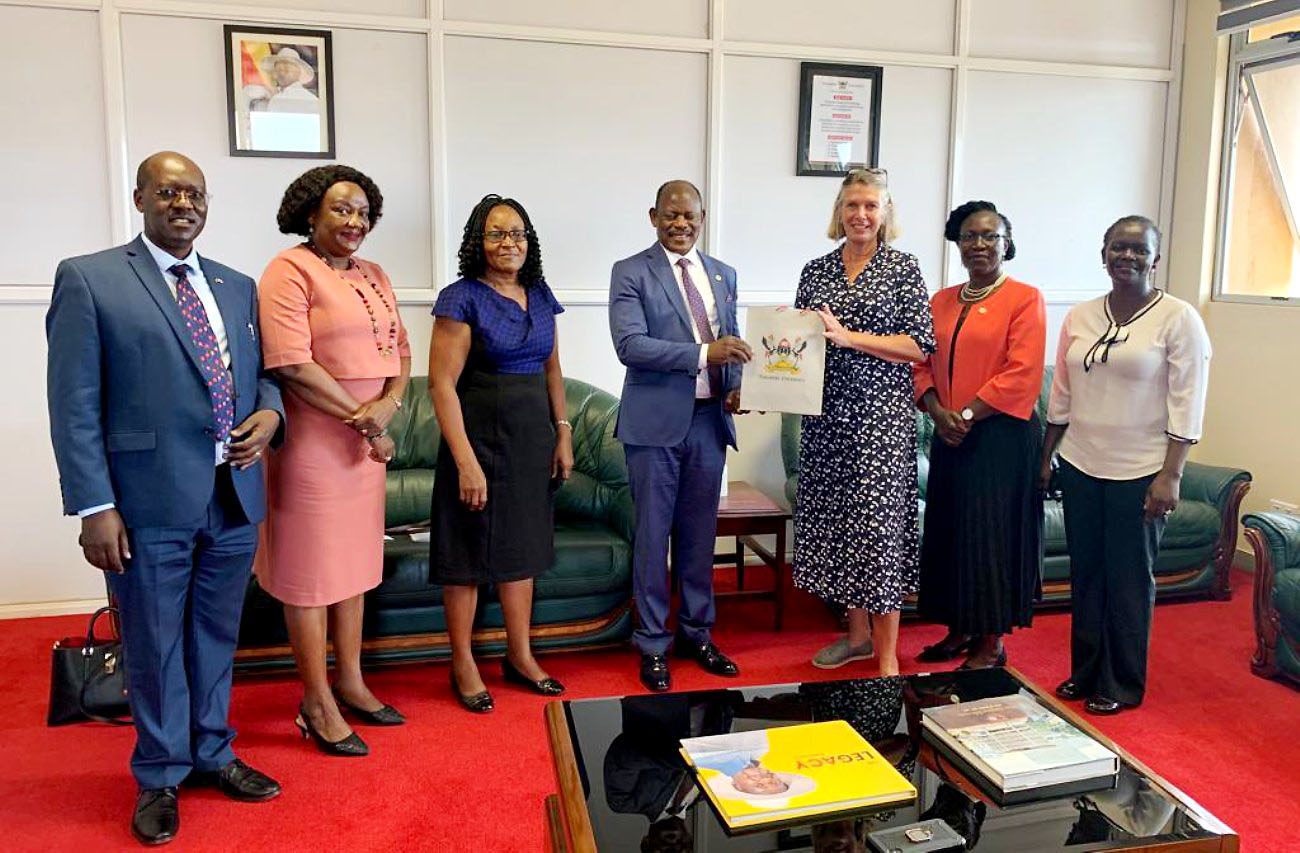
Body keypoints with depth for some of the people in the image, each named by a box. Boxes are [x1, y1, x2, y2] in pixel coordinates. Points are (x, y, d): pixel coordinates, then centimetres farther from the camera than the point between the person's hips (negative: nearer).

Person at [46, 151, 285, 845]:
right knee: (155, 647, 10)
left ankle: (213, 753, 36)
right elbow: (74, 405, -7)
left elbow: (261, 372, 20)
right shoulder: (89, 279, -3)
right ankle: (160, 776, 30)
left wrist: (269, 413, -4)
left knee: (218, 636, 17)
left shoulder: (238, 287, 13)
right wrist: (94, 506, -12)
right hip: (150, 503, -4)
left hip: (234, 499, 5)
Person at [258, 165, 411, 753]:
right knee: (311, 569, 3)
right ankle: (317, 704, 17)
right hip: (313, 441, -7)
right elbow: (291, 363, -18)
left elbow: (400, 351, 11)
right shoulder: (290, 270, -10)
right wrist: (361, 417, -15)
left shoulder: (373, 276, 14)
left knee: (355, 562, 15)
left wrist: (388, 405, -9)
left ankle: (349, 682, 30)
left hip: (365, 441, 8)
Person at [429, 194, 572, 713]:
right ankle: (463, 665, 21)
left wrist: (563, 433, 8)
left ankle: (520, 656, 29)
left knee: (522, 544, 14)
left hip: (533, 437, 6)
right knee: (469, 551, 5)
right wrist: (466, 461, -20)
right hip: (480, 434, -6)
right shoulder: (462, 298, -11)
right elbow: (442, 384, -15)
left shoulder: (540, 296, 8)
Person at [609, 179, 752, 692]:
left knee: (700, 533, 14)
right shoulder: (630, 273, -4)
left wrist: (736, 386, -3)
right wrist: (702, 353, -24)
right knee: (653, 535, 4)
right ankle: (653, 644, 19)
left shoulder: (722, 275, 12)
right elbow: (629, 344, -16)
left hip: (709, 419, 5)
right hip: (657, 421, -4)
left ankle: (697, 632, 30)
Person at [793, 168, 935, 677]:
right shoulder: (816, 270, 12)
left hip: (880, 415, -5)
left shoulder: (903, 269, -1)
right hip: (827, 414, 5)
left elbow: (920, 345, -8)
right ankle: (857, 634, 26)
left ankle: (887, 657, 6)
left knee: (877, 525, -5)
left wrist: (848, 336, -16)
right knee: (833, 519, 9)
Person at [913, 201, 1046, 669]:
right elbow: (921, 364, 9)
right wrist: (938, 412, -7)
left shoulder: (1025, 299, -5)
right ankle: (959, 630, 26)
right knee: (949, 530, 11)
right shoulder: (940, 302, 12)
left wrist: (967, 414, -16)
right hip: (949, 437, 6)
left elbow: (1021, 375, -14)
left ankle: (992, 643, 13)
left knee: (994, 534, 0)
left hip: (1002, 438, -6)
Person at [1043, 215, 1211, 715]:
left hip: (1139, 472, -4)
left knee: (1130, 580, 6)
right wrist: (1045, 459, 13)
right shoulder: (1079, 317, 7)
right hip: (1081, 467, 4)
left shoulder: (1178, 319, -7)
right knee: (1085, 574, 13)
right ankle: (1085, 672, 28)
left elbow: (1187, 407, -10)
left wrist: (1170, 476, -14)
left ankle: (1122, 685, 21)